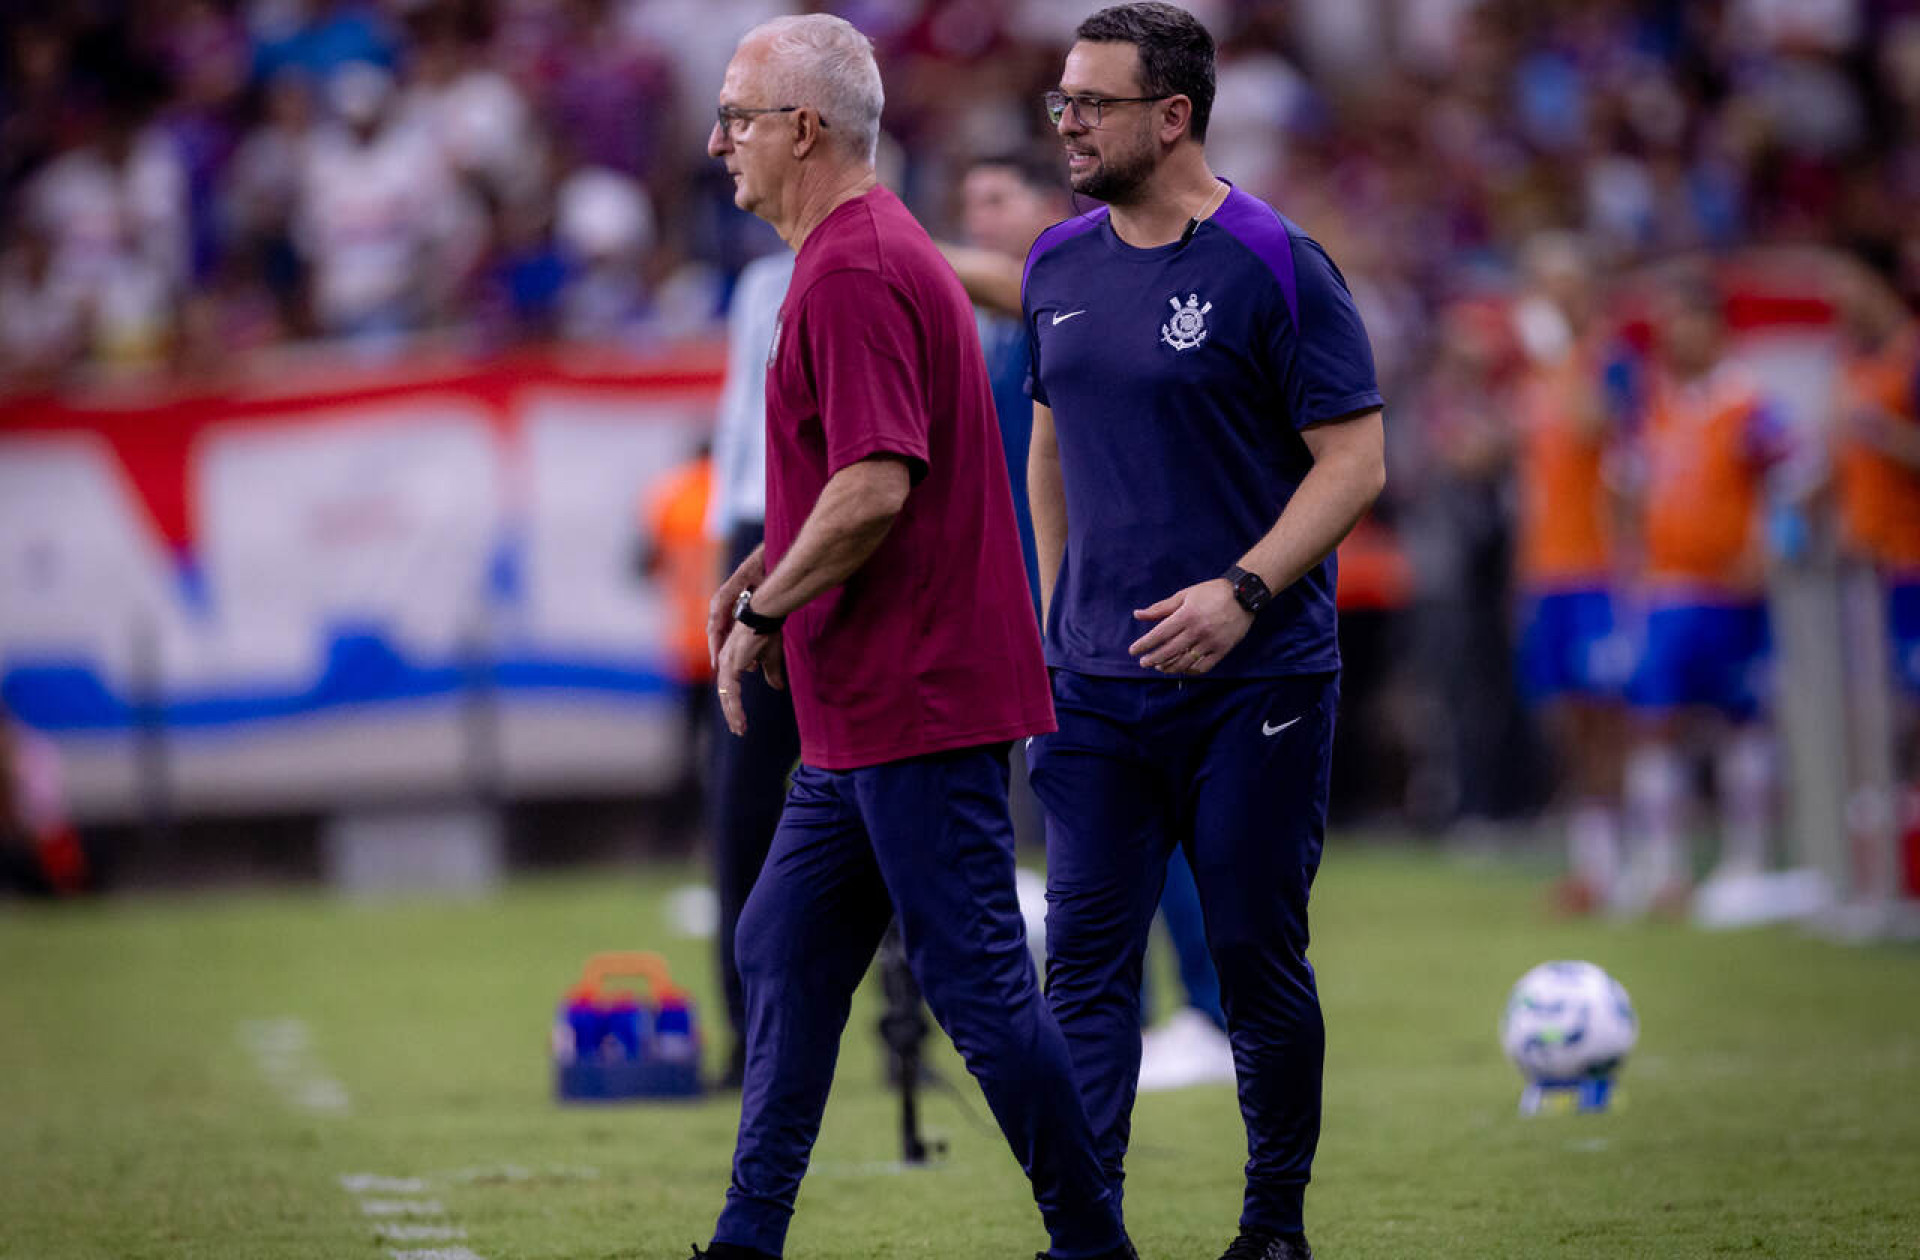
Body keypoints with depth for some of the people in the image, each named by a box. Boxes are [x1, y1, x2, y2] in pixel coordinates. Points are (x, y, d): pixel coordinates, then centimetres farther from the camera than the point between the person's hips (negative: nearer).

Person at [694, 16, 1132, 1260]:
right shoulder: (873, 250, 17)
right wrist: (769, 569, 16)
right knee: (784, 957, 13)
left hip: (918, 701, -11)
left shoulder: (853, 274, -17)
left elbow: (874, 489, -25)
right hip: (865, 710, 11)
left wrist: (765, 614, -14)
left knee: (978, 985, -6)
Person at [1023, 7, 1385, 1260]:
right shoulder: (1060, 267, 9)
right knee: (1087, 959, -3)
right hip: (1101, 685, 5)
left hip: (1256, 683, -5)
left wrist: (1240, 591, -21)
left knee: (1259, 959, 3)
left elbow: (1355, 461, -11)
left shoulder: (1275, 266, -9)